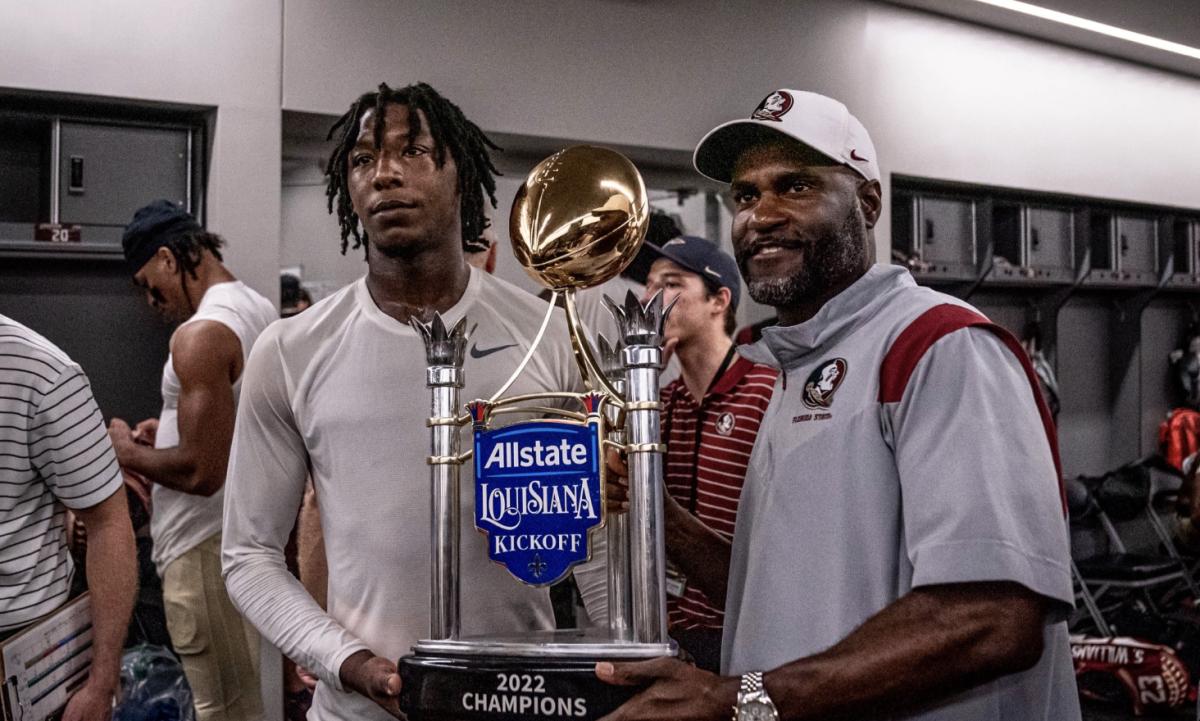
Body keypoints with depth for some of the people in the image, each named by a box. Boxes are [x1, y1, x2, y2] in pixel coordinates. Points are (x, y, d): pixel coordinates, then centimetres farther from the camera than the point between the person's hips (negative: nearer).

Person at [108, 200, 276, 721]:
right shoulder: (261, 310, 8)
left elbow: (202, 471, -25)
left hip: (205, 547, -10)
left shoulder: (200, 335, -21)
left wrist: (128, 452, -9)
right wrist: (174, 429, 15)